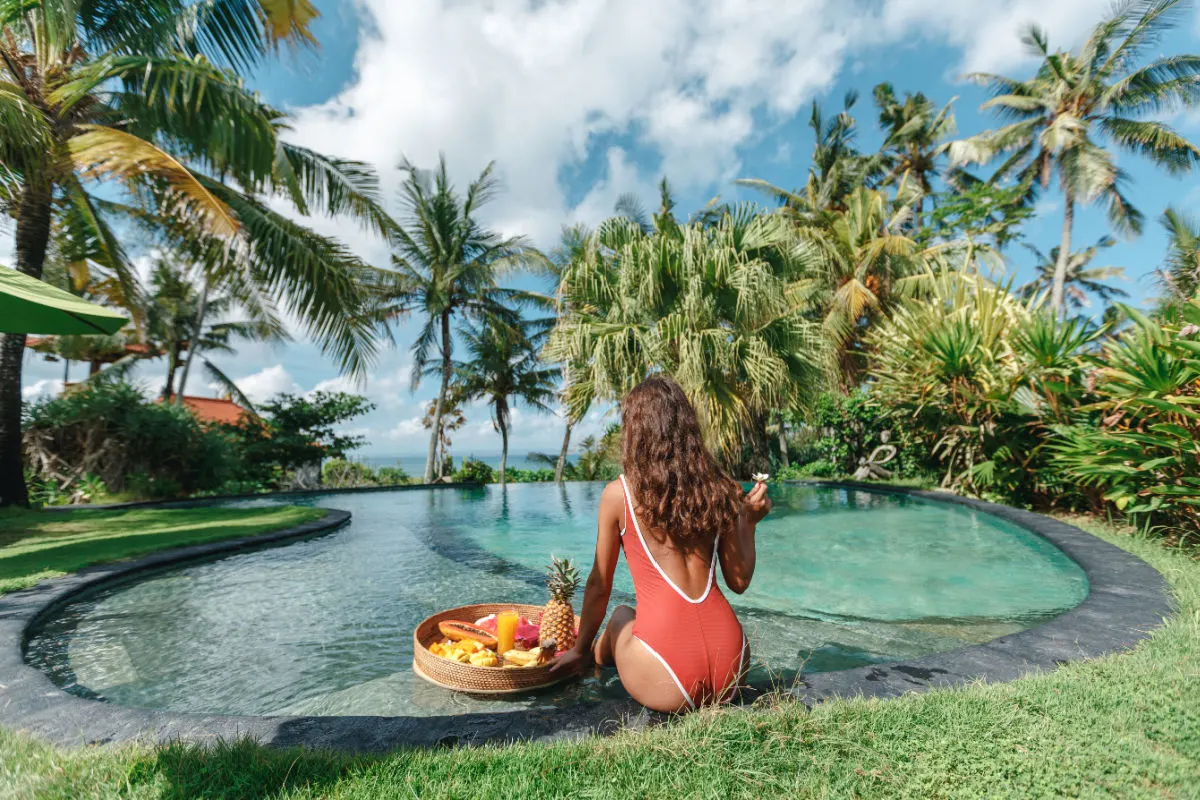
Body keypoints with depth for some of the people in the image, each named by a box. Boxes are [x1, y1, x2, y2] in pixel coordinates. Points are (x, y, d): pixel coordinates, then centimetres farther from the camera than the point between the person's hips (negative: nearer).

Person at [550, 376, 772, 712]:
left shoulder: (619, 494, -6)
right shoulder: (719, 488, 1)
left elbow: (599, 586, 4)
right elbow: (739, 581, 7)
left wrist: (581, 651, 20)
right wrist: (748, 520, 20)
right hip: (729, 669, 2)